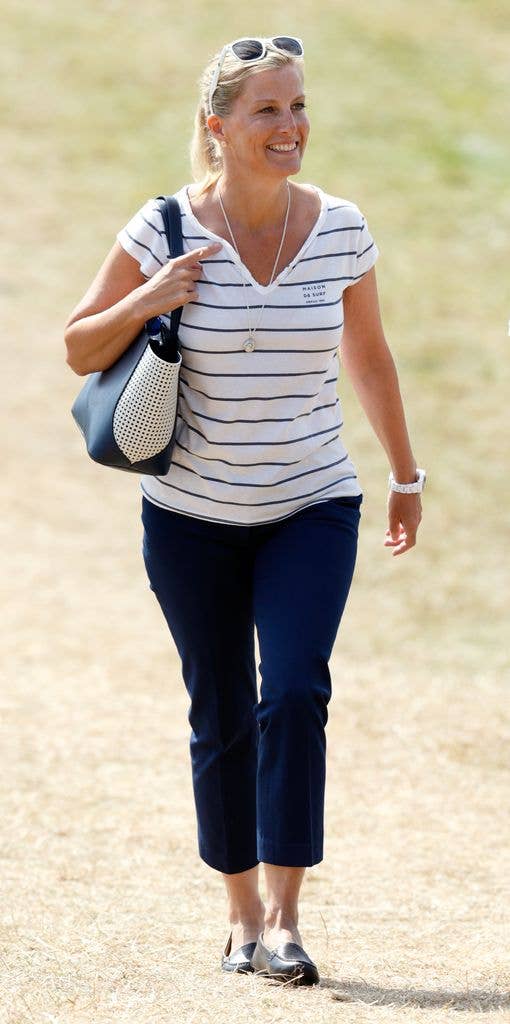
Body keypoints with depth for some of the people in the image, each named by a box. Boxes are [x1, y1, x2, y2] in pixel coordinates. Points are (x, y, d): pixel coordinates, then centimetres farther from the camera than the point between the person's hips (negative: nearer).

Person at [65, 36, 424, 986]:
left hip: (312, 508, 0)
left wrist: (406, 475, 18)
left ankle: (283, 918, -13)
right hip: (191, 515, 0)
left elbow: (367, 354, 12)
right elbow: (80, 351, -1)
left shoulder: (340, 229, -4)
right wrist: (144, 303, -21)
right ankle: (241, 911, 22)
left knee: (295, 695, -17)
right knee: (221, 718, 6)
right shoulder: (166, 230, -10)